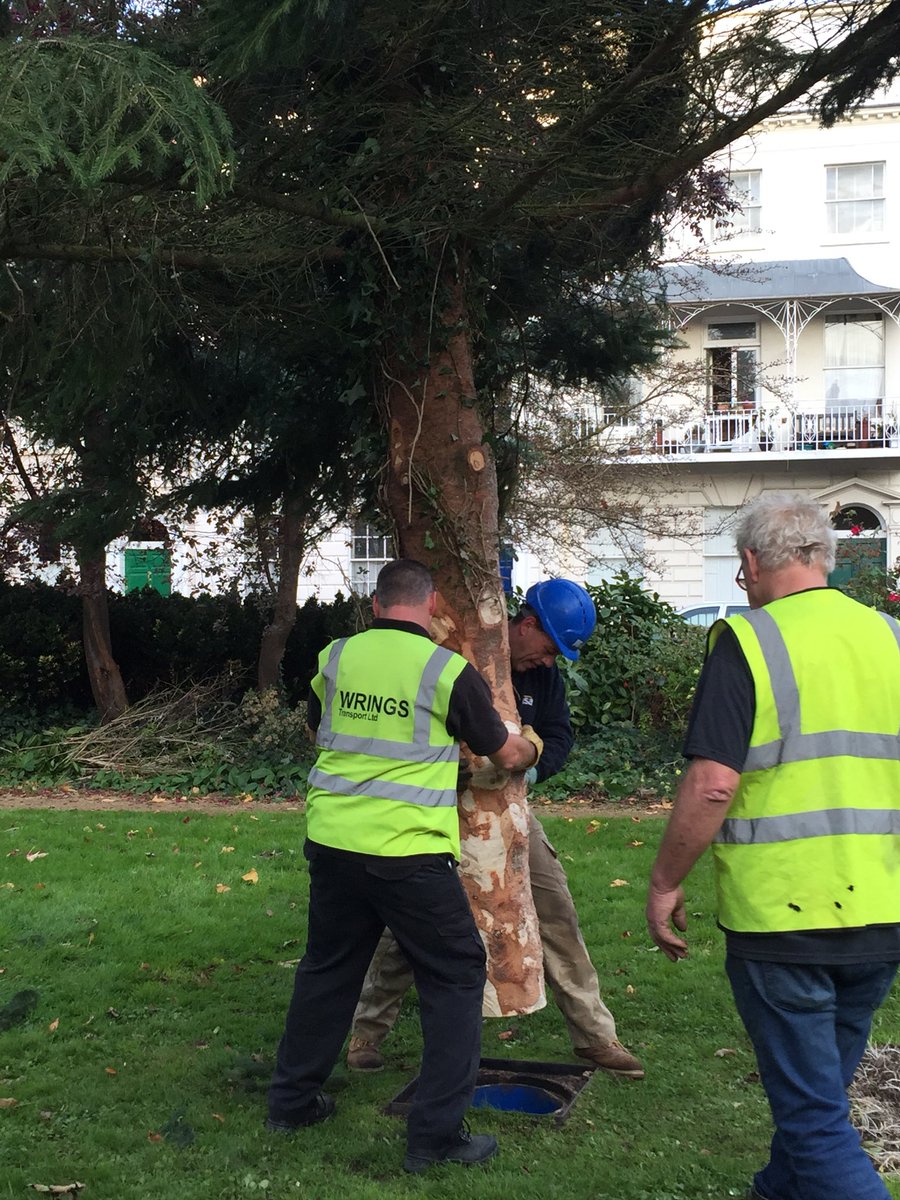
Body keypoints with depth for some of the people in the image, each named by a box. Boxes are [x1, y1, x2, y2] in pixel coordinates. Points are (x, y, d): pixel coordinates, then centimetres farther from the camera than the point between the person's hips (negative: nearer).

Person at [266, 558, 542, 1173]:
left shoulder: (335, 657, 5)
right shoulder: (449, 671, -7)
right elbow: (506, 755, 6)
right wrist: (531, 747, 29)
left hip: (332, 841, 5)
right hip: (408, 854, -5)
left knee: (328, 968, 22)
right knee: (456, 976, 8)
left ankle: (292, 1099, 34)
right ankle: (436, 1133, 8)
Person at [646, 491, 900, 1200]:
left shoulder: (747, 641, -12)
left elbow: (713, 785, -18)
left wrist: (665, 884, -5)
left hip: (781, 919, -6)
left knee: (813, 1114, 4)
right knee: (824, 1084, 24)